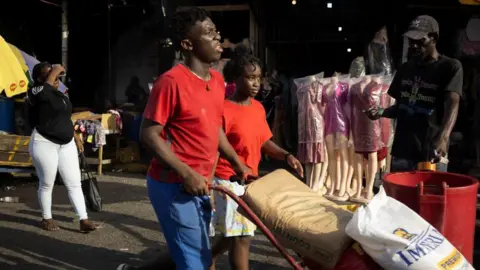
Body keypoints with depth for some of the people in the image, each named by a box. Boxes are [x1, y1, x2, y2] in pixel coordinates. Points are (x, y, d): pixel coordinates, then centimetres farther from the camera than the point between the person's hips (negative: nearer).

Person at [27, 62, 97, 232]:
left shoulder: (60, 93, 14)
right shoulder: (35, 92, -9)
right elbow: (45, 90, -31)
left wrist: (74, 135, 21)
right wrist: (54, 72, -17)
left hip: (66, 144, 7)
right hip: (44, 144, -7)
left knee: (75, 184, 2)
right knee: (47, 184, 6)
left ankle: (84, 220, 3)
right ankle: (47, 219, 24)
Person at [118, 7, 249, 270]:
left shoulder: (217, 80, 7)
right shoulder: (171, 81, -18)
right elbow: (149, 135, -17)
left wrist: (238, 164, 12)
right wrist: (186, 174, -22)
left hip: (200, 185, 8)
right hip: (174, 186, -8)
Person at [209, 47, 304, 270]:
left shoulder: (258, 108, 6)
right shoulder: (224, 111, -17)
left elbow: (264, 142, 13)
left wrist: (286, 156, -2)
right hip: (228, 181, -8)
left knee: (236, 233, 20)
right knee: (241, 236, -2)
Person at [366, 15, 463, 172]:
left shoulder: (450, 67, -4)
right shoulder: (405, 69, 12)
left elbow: (452, 104, -19)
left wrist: (443, 137, -36)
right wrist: (382, 112, -3)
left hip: (431, 153, -5)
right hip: (402, 151, 5)